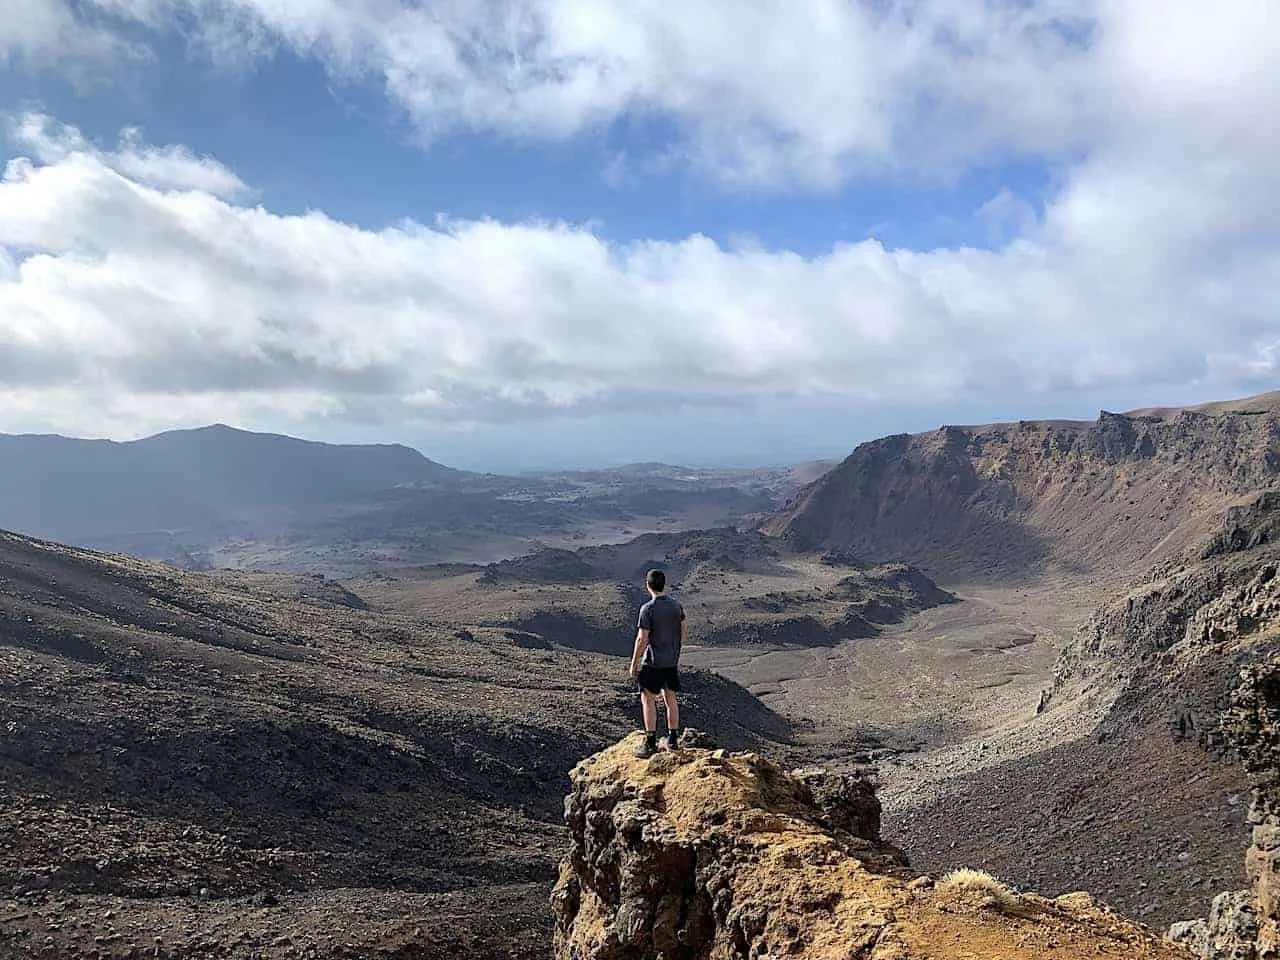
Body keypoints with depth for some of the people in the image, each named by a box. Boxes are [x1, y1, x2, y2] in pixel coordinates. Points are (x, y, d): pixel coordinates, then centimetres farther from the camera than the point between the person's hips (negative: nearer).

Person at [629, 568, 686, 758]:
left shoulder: (648, 609, -18)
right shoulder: (676, 606, 2)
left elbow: (642, 639, -17)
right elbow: (682, 633, 10)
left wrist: (634, 663, -8)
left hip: (653, 662, -6)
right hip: (672, 661, 6)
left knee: (648, 699, 3)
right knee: (670, 699, 15)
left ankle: (650, 744, 4)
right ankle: (673, 740, 23)